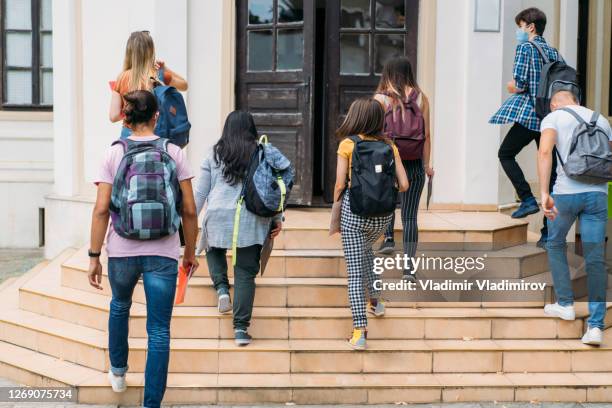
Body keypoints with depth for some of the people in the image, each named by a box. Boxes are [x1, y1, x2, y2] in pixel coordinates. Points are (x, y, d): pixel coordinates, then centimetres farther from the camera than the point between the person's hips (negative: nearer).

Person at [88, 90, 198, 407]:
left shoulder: (114, 153, -1)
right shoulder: (174, 153, 0)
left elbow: (101, 209, -6)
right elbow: (189, 210, 0)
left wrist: (94, 256, 0)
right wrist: (190, 251, 12)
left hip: (122, 250, 1)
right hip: (163, 253, -1)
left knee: (120, 306, 30)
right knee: (159, 332, 4)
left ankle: (118, 372, 45)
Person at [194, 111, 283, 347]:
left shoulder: (215, 154, 8)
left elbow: (201, 191, 10)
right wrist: (277, 218, 13)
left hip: (218, 216, 1)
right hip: (252, 220, -1)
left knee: (214, 249, 31)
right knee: (246, 273, 4)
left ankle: (222, 288, 7)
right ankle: (241, 328, 1)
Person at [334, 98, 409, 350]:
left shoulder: (347, 144, -5)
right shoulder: (389, 146, 5)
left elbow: (340, 184, -9)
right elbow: (403, 185, 0)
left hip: (354, 210, -4)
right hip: (383, 214, 4)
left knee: (355, 271, 0)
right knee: (365, 248, 35)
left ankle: (360, 331, -7)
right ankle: (375, 300, 38)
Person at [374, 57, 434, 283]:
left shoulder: (380, 98, -3)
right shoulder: (421, 98, 3)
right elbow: (426, 135, 1)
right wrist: (426, 165, 6)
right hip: (414, 163, 1)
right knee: (409, 216, 4)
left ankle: (388, 238, 17)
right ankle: (409, 267, 1)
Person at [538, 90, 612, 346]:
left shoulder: (552, 118, 4)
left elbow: (545, 152, -14)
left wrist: (544, 193, -20)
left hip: (566, 192, -3)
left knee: (555, 244, 22)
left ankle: (565, 304, 22)